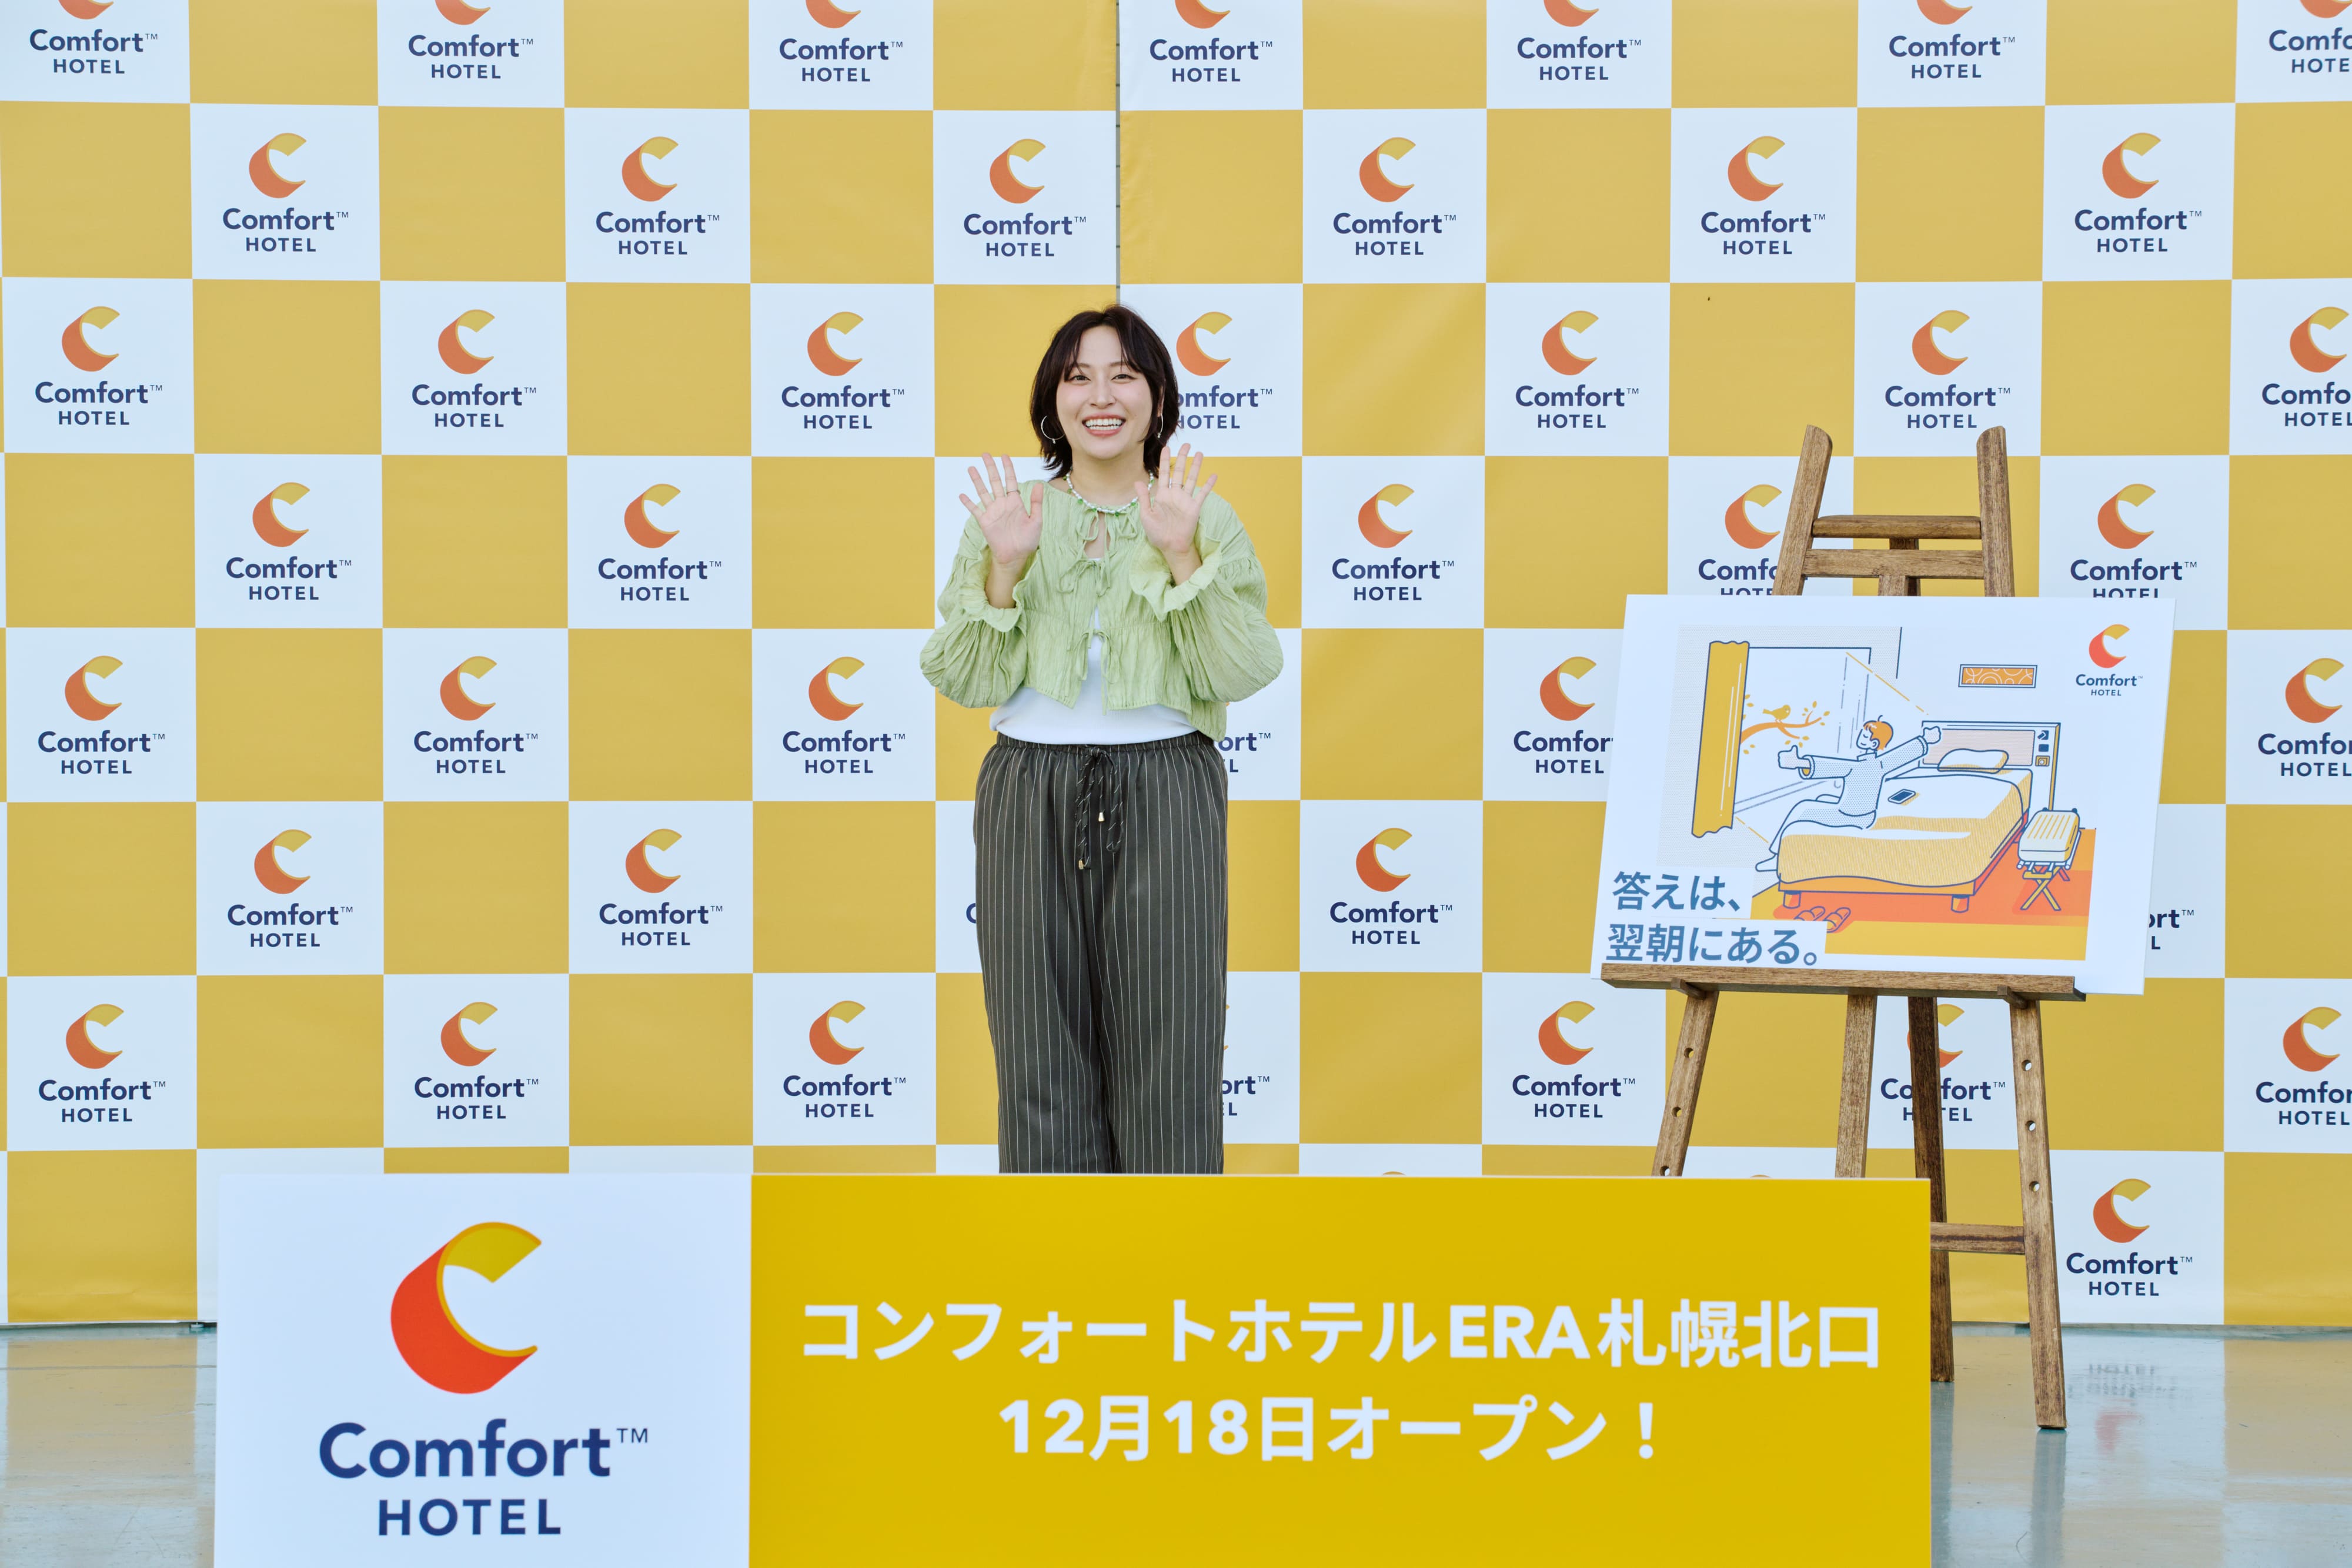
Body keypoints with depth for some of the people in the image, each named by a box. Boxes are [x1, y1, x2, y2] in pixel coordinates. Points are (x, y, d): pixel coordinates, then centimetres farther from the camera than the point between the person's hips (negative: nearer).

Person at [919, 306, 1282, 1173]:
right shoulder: (1007, 513, 9)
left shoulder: (1206, 519, 6)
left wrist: (1183, 558, -14)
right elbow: (967, 681, 1)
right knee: (1044, 1055, 3)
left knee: (1163, 1056, -1)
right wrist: (1005, 570, -12)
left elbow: (1240, 674, -6)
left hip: (1162, 794, -1)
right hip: (1032, 799, 1)